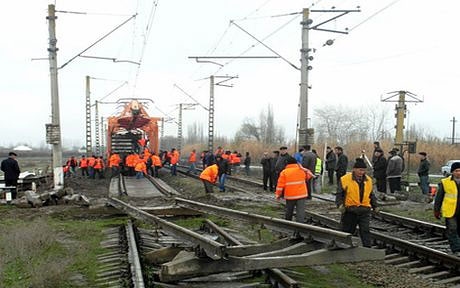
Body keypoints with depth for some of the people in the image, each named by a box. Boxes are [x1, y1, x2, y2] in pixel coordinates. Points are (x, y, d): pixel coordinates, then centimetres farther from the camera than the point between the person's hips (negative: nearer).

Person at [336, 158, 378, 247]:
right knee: (347, 231, 10)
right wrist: (340, 204, -19)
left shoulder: (368, 180, 8)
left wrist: (375, 206, 14)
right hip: (349, 210, -2)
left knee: (365, 231, -5)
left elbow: (371, 195, 20)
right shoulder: (345, 179, -7)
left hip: (364, 211, 2)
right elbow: (339, 194, -4)